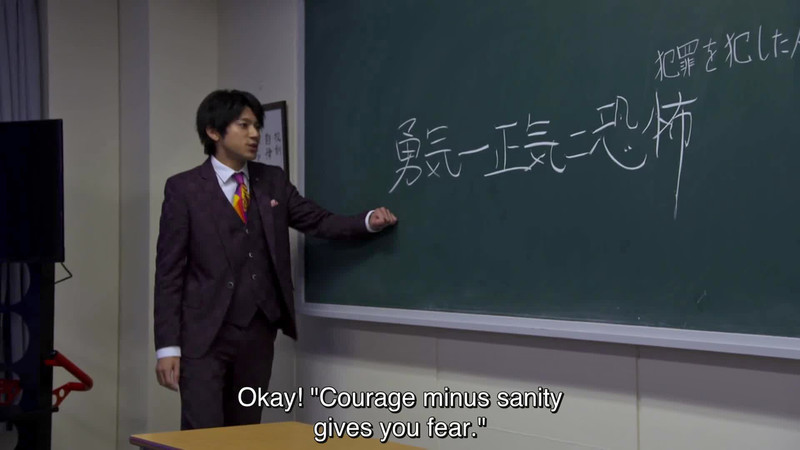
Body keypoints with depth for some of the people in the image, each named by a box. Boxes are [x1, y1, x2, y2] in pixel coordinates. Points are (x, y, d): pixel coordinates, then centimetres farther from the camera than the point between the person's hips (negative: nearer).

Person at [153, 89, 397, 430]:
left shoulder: (273, 181, 8)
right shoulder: (183, 189, -5)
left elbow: (319, 221, 8)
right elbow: (169, 271, -6)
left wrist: (369, 221, -12)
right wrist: (167, 345, -11)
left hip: (259, 332, 5)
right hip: (204, 334, -4)